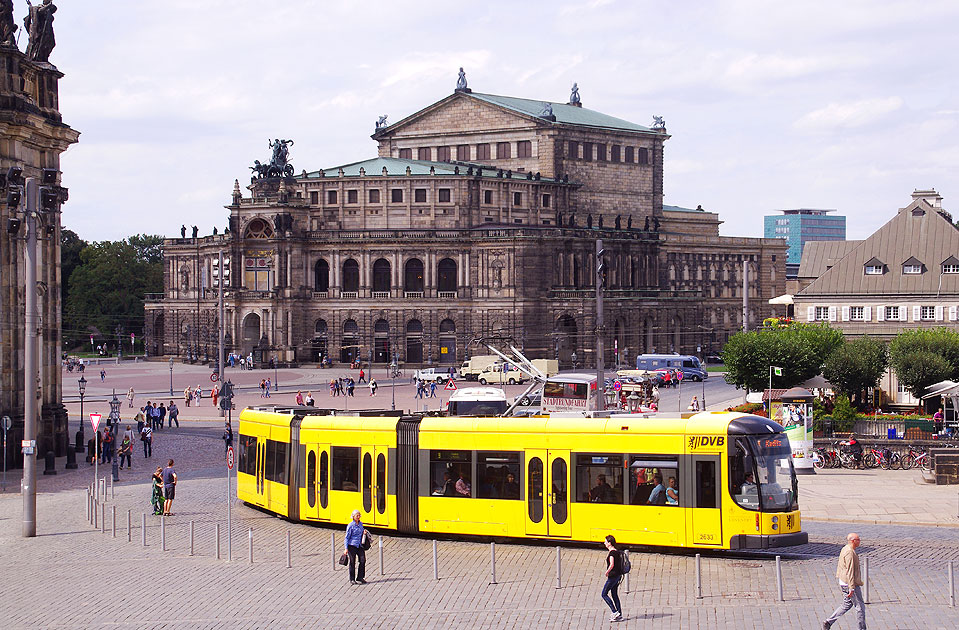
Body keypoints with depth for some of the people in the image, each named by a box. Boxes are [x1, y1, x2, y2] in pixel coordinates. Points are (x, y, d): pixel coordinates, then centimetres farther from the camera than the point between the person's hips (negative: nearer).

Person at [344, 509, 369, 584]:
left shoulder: (361, 523, 9)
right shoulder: (350, 525, -9)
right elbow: (347, 537, -8)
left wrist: (364, 532, 0)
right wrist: (346, 548, -12)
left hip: (359, 545, 6)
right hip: (352, 545, -6)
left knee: (363, 560, -3)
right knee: (352, 562, 1)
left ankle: (360, 578, 7)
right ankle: (352, 579, 11)